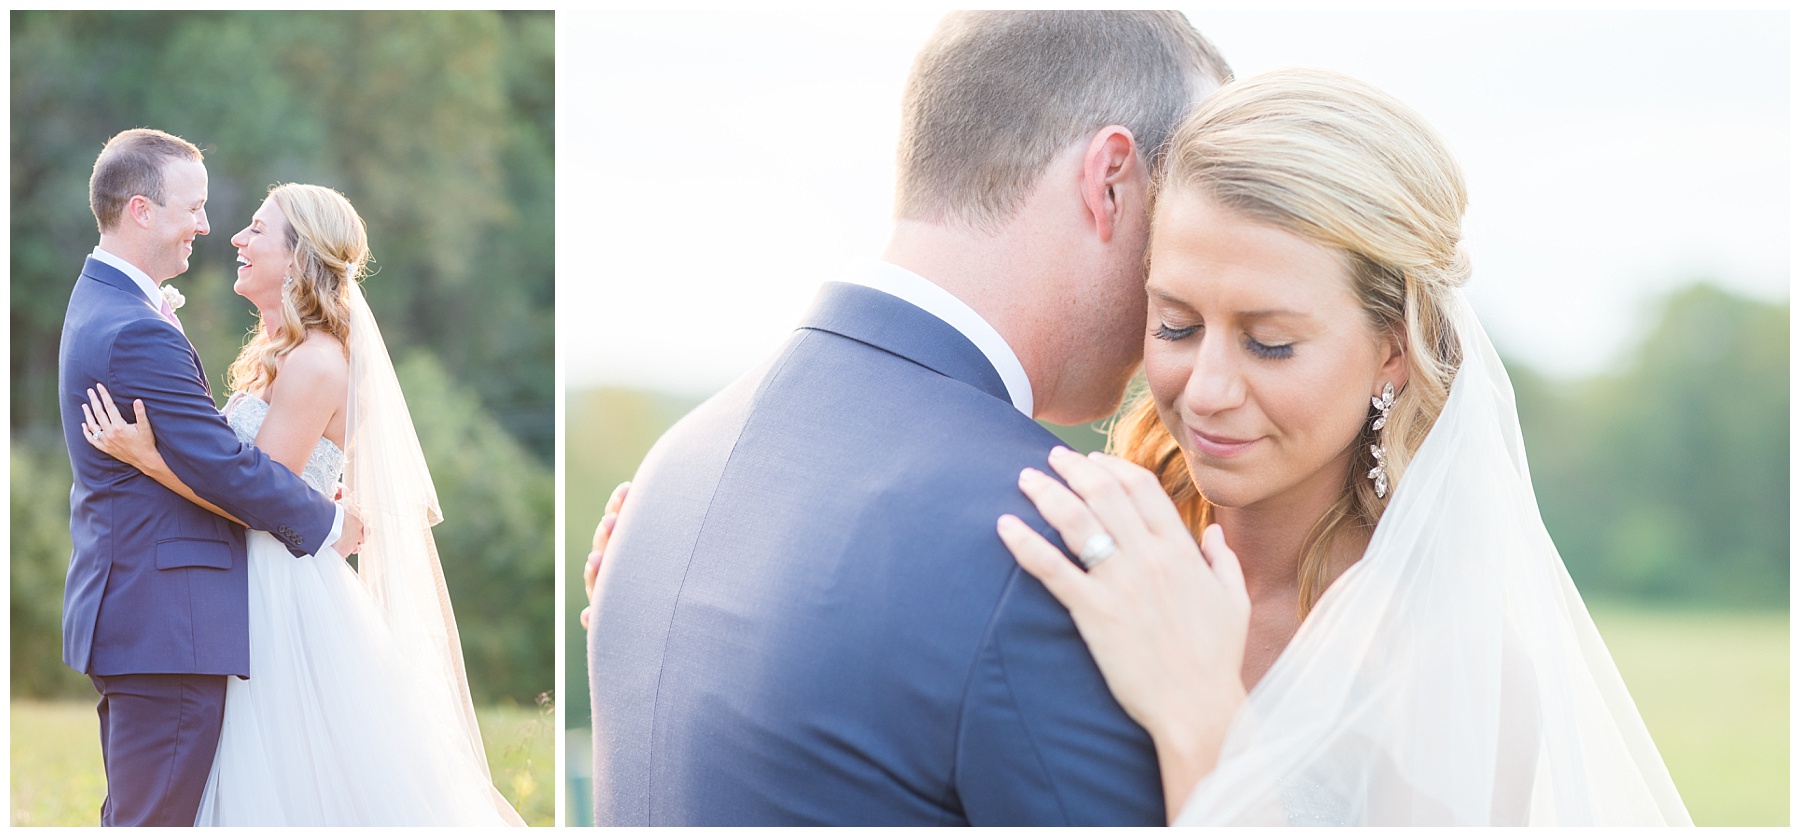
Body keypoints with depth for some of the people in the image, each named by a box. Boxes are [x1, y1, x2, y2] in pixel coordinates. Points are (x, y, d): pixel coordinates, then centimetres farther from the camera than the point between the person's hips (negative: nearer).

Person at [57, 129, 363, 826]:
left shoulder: (98, 301, 14)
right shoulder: (137, 333, -21)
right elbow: (222, 464, -21)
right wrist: (329, 524, -8)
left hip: (125, 607, 11)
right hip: (166, 622, -11)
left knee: (131, 813, 17)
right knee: (154, 817, -5)